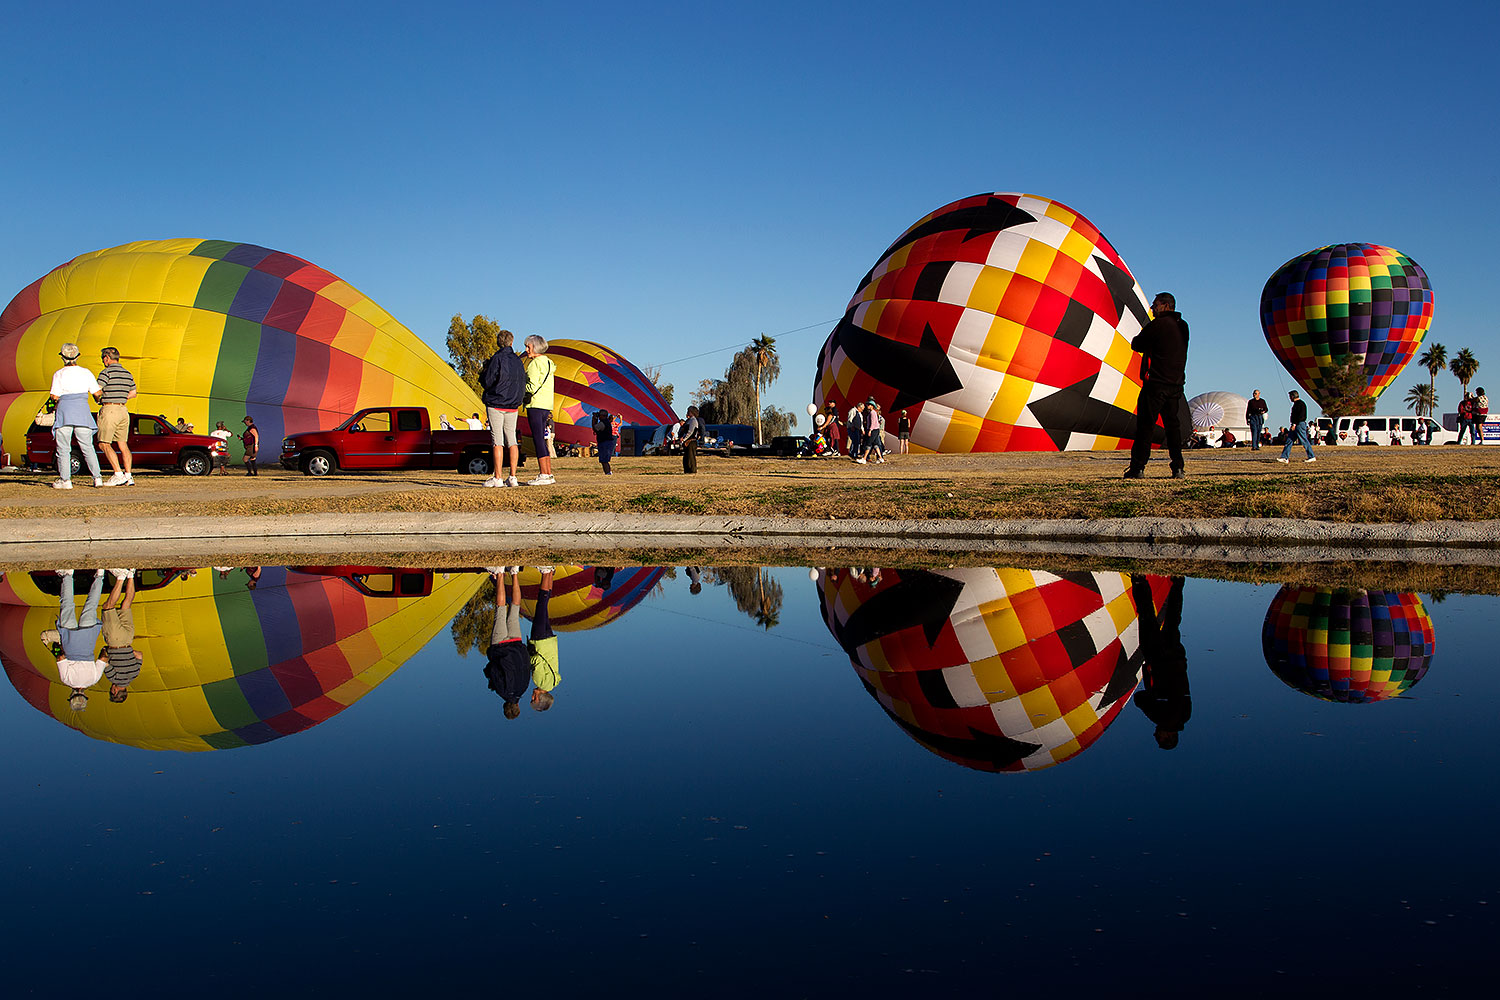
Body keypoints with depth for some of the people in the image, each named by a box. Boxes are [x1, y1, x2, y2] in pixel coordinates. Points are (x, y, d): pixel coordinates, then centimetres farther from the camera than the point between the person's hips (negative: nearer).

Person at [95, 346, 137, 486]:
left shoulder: (106, 372, -9)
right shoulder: (127, 374, 12)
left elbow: (97, 391, -16)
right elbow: (133, 393, 20)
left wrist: (100, 399, 5)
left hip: (109, 410, -7)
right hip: (123, 410, 7)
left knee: (104, 444, -3)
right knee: (123, 444, 9)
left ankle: (119, 474, -13)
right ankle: (128, 476, 3)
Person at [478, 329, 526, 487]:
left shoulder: (497, 359, -10)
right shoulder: (518, 361, 7)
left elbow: (486, 382, -9)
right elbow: (522, 385, 13)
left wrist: (484, 371, 7)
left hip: (495, 405, -5)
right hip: (513, 406, 5)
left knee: (497, 440, -5)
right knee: (512, 440, 7)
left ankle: (498, 477, -7)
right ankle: (512, 477, 4)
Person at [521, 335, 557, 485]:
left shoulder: (535, 363, -10)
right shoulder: (548, 363, 17)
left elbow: (533, 387, -17)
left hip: (536, 405, -9)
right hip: (547, 406, 9)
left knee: (538, 440, -9)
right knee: (542, 440, 12)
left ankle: (544, 475, -12)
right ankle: (548, 474, 10)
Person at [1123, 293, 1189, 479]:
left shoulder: (1158, 325, -10)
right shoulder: (1182, 327, 11)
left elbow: (1136, 345, -3)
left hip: (1156, 384, -6)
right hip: (1176, 385, 6)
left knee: (1145, 426, -2)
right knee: (1174, 426, 10)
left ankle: (1138, 468, -3)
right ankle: (1178, 468, 6)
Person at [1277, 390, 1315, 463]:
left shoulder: (1301, 404, -13)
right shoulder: (1296, 404, 18)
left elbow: (1301, 416, -21)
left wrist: (1295, 424, -24)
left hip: (1300, 424, -10)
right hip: (1295, 425, 10)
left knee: (1304, 441, -4)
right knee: (1289, 441, 3)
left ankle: (1312, 457, 4)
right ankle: (1285, 458, 0)